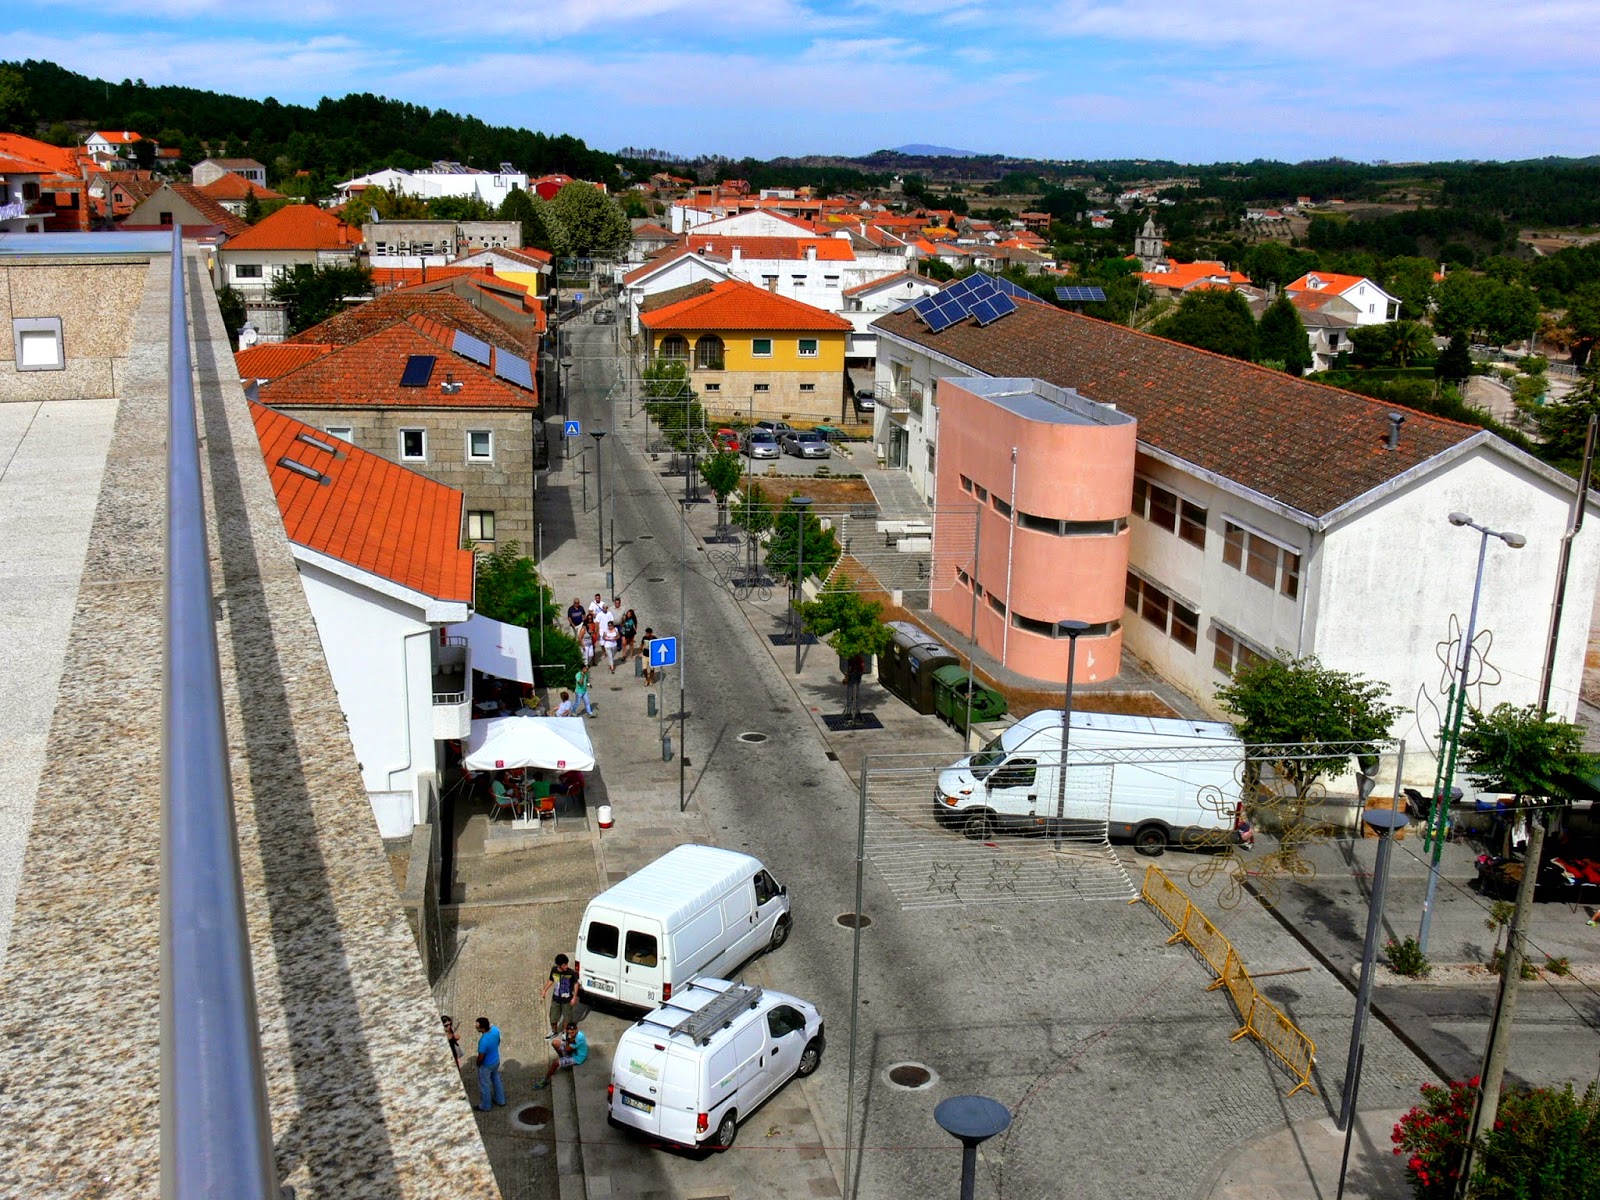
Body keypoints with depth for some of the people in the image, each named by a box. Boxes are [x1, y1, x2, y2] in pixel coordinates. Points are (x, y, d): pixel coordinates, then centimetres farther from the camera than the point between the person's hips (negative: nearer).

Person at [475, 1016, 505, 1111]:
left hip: (486, 1065, -7)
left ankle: (485, 1106, 39)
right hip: (496, 1061, 7)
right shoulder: (495, 1029, -21)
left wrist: (478, 1064, -5)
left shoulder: (484, 1041, -41)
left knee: (484, 1085, 18)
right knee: (496, 1079, 29)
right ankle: (500, 1100, 47)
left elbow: (481, 1058, -27)